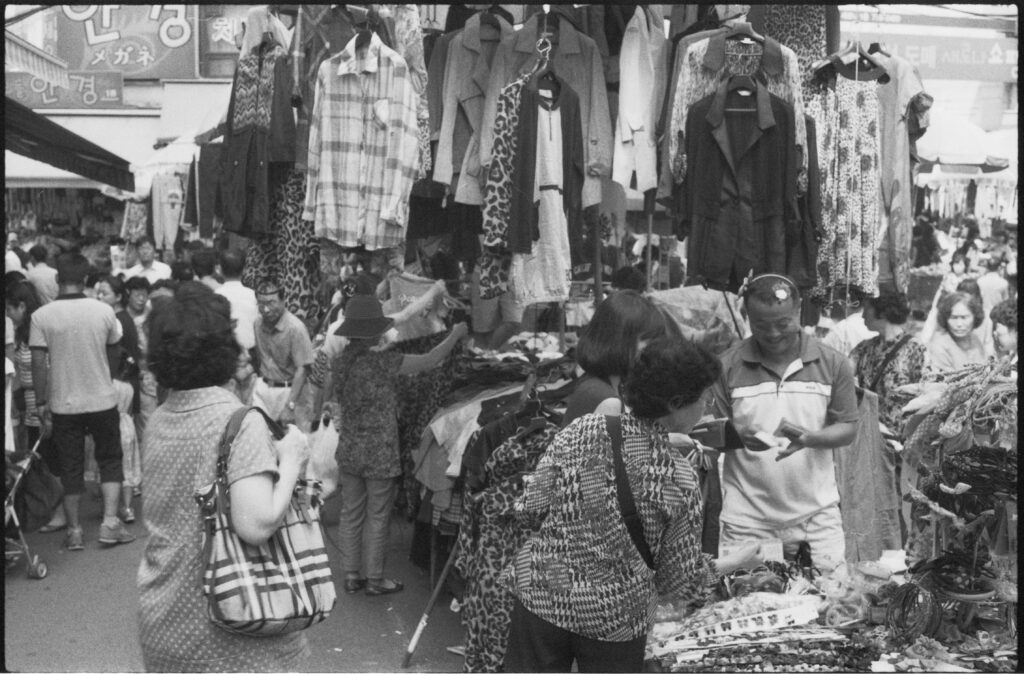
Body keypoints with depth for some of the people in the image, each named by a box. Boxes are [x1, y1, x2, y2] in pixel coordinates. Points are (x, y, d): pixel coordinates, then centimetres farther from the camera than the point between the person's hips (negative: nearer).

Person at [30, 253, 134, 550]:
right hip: (103, 400, 0)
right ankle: (110, 522, 7)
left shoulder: (42, 316, -10)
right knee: (110, 460, 14)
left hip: (63, 403, 0)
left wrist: (41, 402, -2)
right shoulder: (103, 311, -8)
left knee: (70, 467, 10)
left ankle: (74, 531, 17)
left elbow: (39, 363, -10)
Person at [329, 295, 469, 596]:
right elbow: (429, 361, -14)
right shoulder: (383, 362, -19)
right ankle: (374, 578, 18)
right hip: (380, 453, -6)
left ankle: (351, 575, 25)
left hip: (348, 451, 6)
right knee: (377, 517, 7)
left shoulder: (339, 362, -1)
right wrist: (455, 335, 2)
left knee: (351, 513, 15)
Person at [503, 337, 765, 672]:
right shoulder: (678, 479, -16)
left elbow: (528, 508, -7)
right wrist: (735, 562, 11)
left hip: (541, 596, 2)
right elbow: (681, 579, -7)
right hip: (615, 620, -2)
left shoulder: (581, 430, -12)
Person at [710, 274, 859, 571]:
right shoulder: (727, 366, -3)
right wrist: (738, 435, -21)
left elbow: (848, 429, 2)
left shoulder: (833, 364, 0)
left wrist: (809, 438, -18)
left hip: (817, 514, 1)